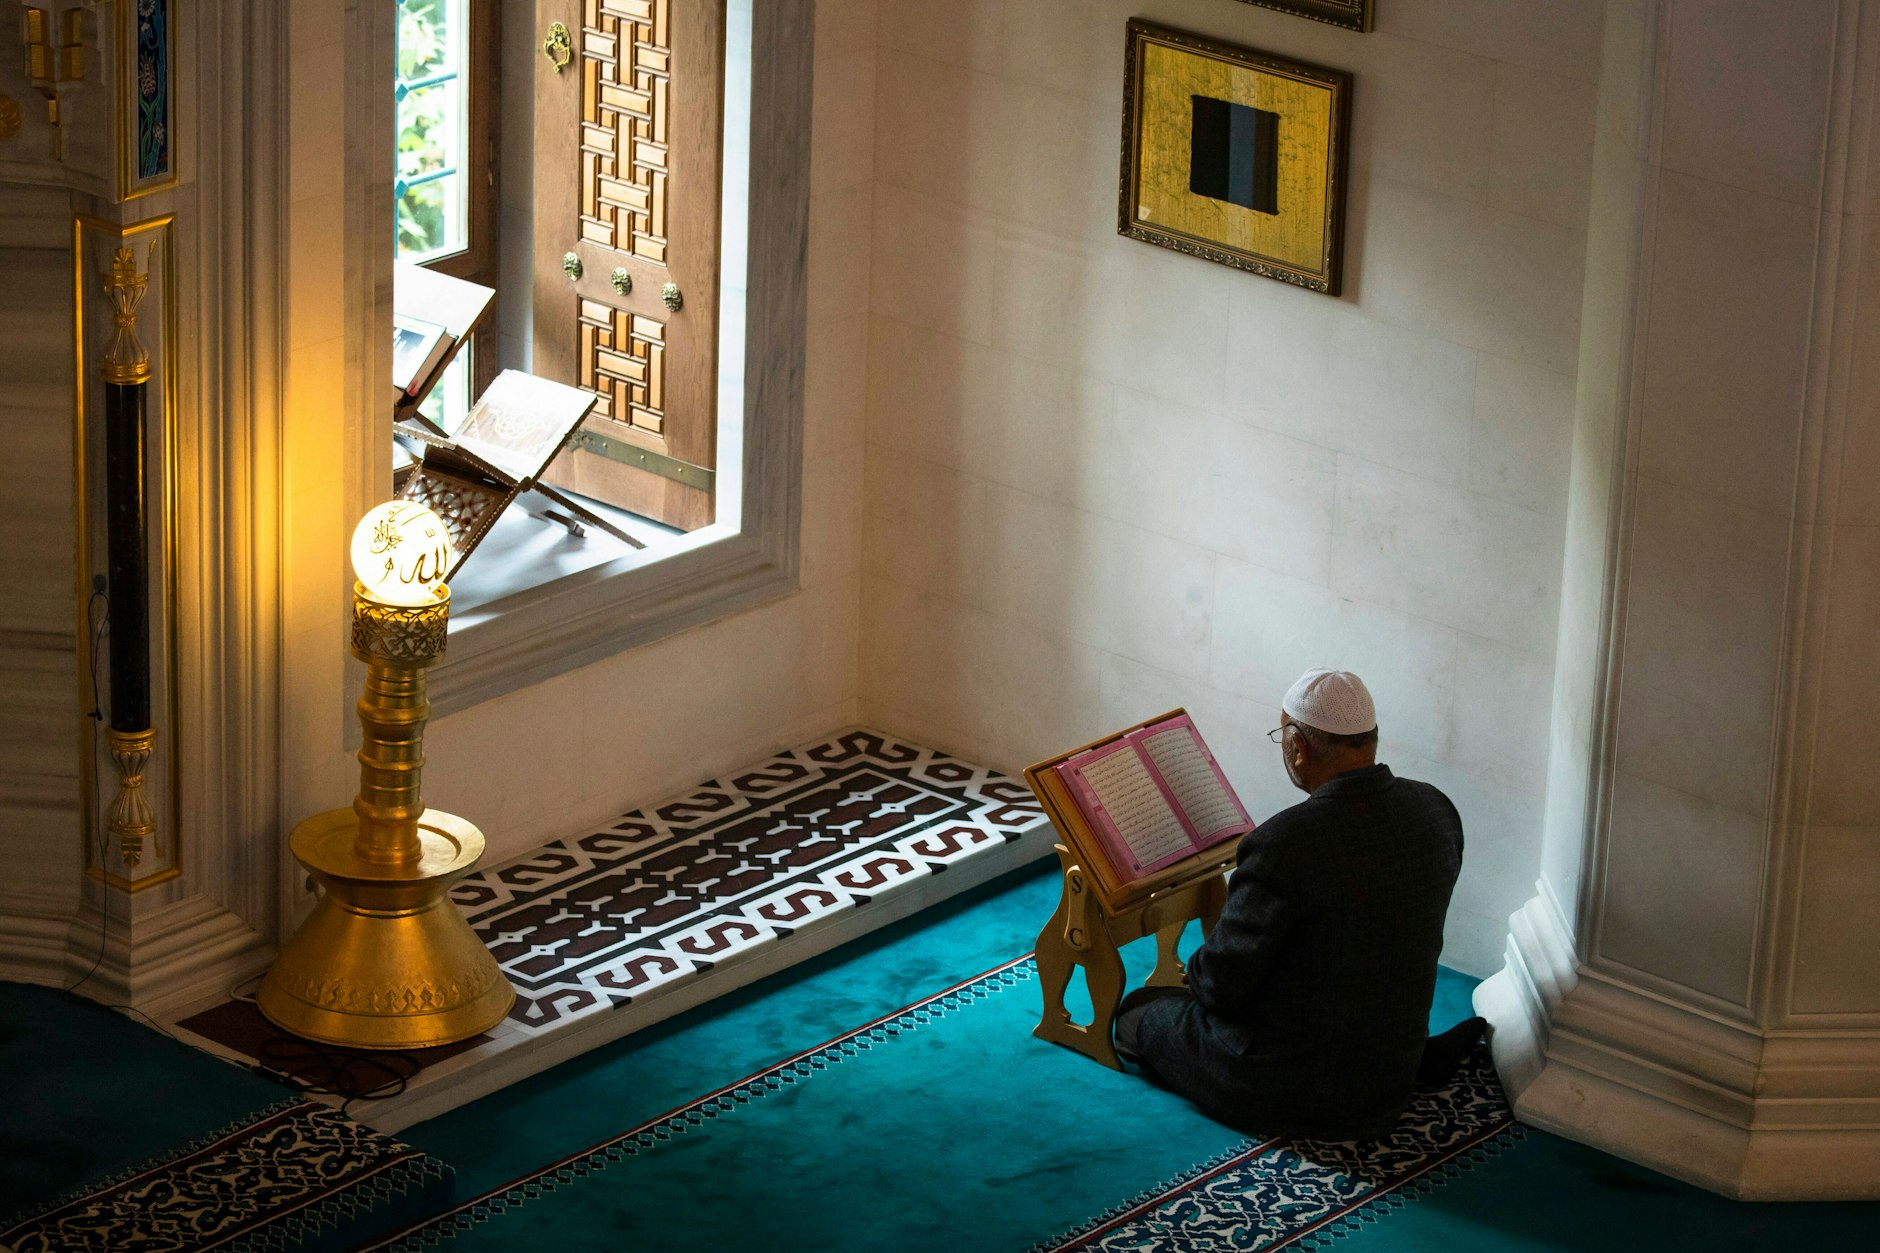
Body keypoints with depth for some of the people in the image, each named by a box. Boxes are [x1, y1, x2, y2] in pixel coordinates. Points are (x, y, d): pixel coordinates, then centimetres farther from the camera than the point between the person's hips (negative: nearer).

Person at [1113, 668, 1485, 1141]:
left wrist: (1199, 973, 4)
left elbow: (1220, 983, -19)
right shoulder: (1437, 812, -8)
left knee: (1138, 1010, 18)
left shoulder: (1284, 844, -29)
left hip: (1283, 1093, -7)